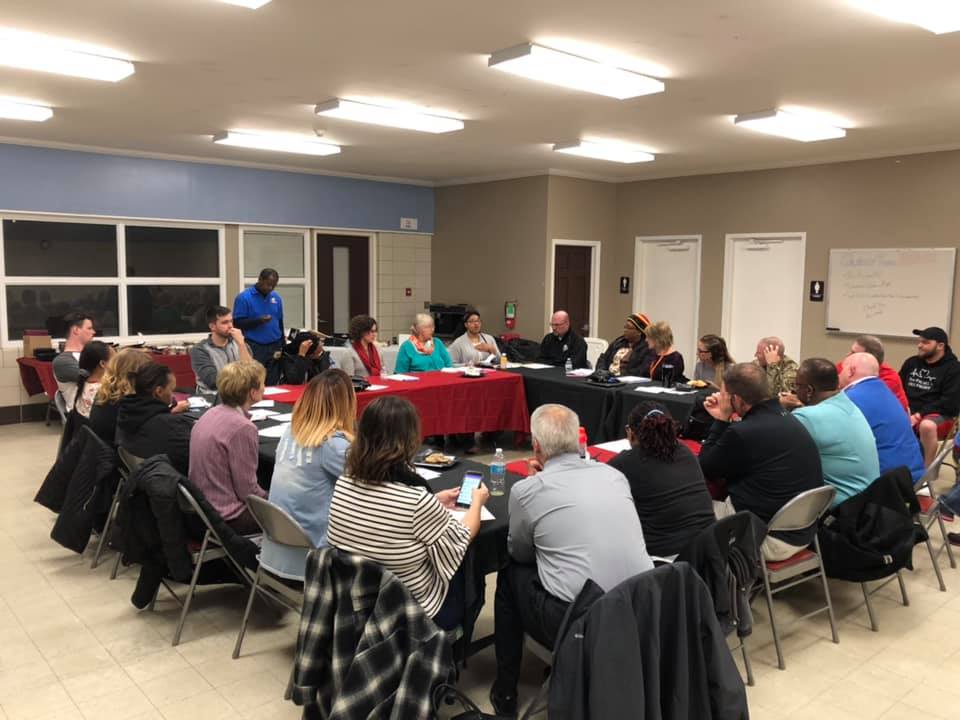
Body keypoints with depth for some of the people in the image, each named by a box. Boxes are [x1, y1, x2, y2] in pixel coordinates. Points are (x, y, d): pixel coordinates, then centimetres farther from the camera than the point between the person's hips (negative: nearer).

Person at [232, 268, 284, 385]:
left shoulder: (276, 297, 10)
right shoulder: (244, 297, -5)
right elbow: (237, 323, -8)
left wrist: (282, 345, 14)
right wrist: (259, 320, -20)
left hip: (274, 347, 4)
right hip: (254, 348, -4)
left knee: (273, 384, 6)